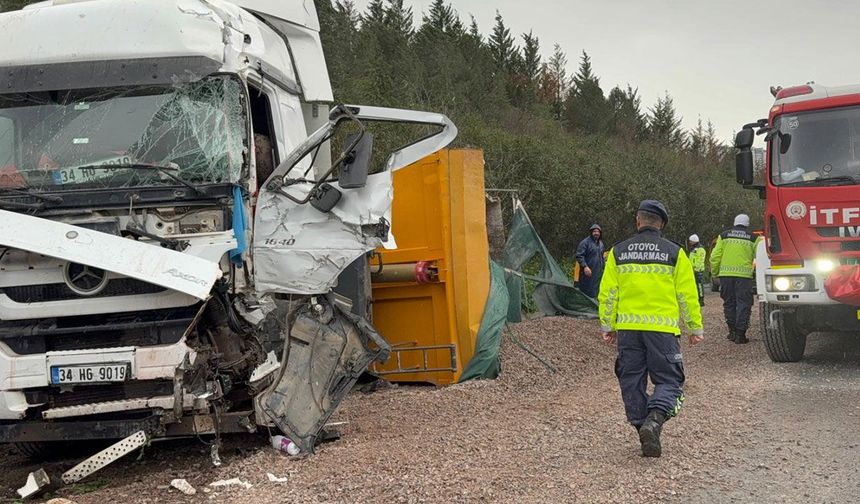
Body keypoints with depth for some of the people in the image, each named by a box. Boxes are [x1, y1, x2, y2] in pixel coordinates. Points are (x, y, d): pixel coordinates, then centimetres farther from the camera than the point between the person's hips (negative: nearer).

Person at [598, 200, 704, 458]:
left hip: (627, 328, 2)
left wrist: (607, 326, 11)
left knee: (632, 381, 12)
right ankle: (654, 420, -21)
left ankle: (642, 426, 12)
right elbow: (687, 295, 3)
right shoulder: (674, 253, 1)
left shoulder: (618, 252, 7)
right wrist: (695, 328, 11)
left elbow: (608, 292, 5)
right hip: (662, 328, -2)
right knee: (669, 381, 3)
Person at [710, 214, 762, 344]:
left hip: (726, 274, 2)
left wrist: (714, 271, 15)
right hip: (744, 275, -2)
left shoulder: (724, 236, 9)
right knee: (743, 303, 1)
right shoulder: (753, 238, 6)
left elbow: (715, 256, 5)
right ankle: (740, 333, -4)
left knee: (729, 302, 12)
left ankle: (732, 331, 14)